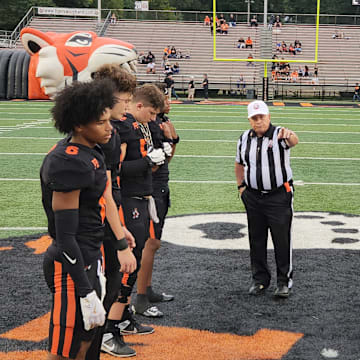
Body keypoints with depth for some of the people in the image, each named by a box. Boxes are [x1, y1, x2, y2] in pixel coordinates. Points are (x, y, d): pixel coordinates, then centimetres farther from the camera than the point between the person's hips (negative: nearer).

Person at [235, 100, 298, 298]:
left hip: (279, 196, -5)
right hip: (253, 197, 5)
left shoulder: (279, 135, -11)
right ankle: (260, 279, 24)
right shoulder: (244, 138, 6)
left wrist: (289, 136, -59)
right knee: (256, 239, 11)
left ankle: (284, 281, 13)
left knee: (282, 240, 0)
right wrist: (241, 186, 11)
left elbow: (293, 141, -36)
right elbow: (239, 164, 21)